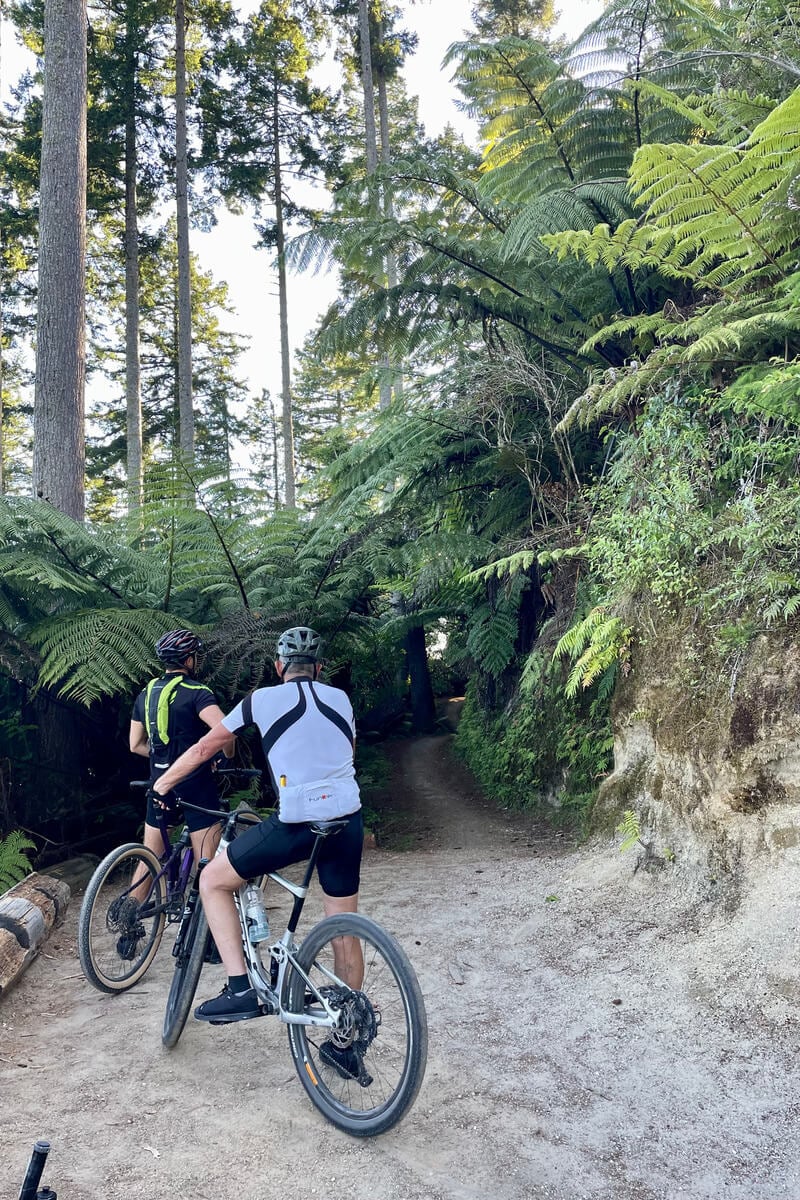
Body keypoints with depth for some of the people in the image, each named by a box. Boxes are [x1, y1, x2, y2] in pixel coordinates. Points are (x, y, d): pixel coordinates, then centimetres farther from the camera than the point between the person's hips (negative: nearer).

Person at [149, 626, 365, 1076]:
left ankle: (241, 989, 8)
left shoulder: (264, 698, 4)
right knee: (345, 931, 17)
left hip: (297, 823, -5)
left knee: (213, 880, 14)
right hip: (348, 821, 5)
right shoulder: (341, 698, 14)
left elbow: (204, 748, 12)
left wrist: (162, 784, 27)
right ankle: (346, 1042, 26)